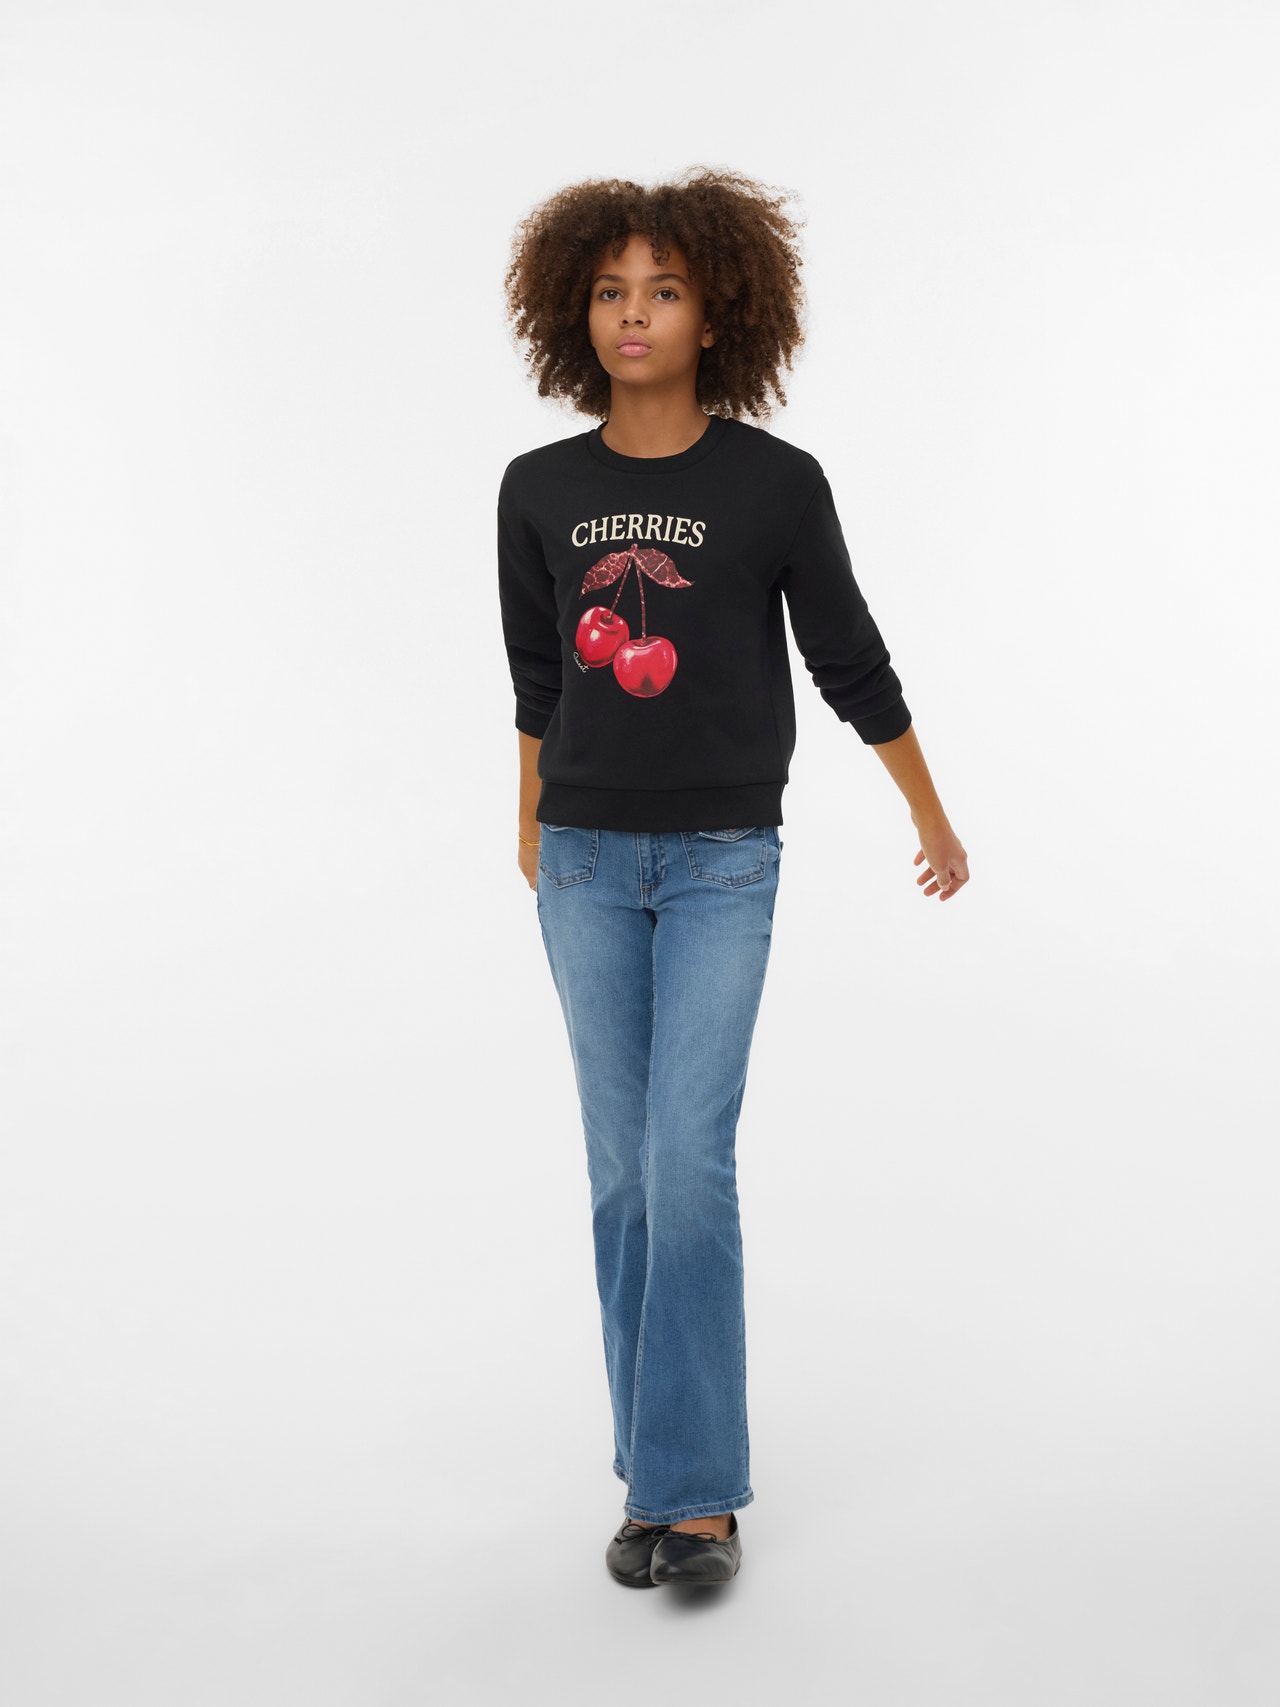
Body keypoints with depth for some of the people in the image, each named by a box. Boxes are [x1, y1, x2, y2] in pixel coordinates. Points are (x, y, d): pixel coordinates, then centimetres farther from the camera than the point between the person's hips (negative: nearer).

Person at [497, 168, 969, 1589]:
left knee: (690, 1164, -10)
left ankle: (695, 1495, 0)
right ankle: (656, 1472, 20)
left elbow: (850, 661, 3)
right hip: (588, 860, 3)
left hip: (723, 861, -3)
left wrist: (932, 819, 11)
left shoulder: (777, 484, -6)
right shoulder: (541, 492, 2)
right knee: (621, 1173, 7)